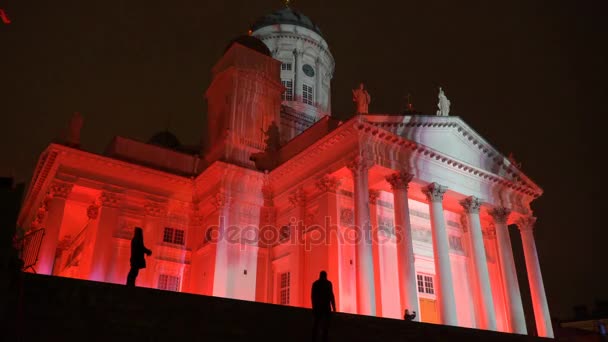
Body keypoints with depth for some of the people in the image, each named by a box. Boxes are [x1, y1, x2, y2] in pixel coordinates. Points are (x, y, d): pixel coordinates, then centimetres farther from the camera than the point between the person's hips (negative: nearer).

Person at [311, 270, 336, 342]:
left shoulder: (315, 283, 12)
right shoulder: (328, 283, 0)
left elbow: (312, 295, 10)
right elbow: (331, 295, -7)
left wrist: (314, 306, 15)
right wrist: (333, 307, -3)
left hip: (317, 306, 4)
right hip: (325, 306, -4)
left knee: (315, 325, 6)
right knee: (325, 326, -7)